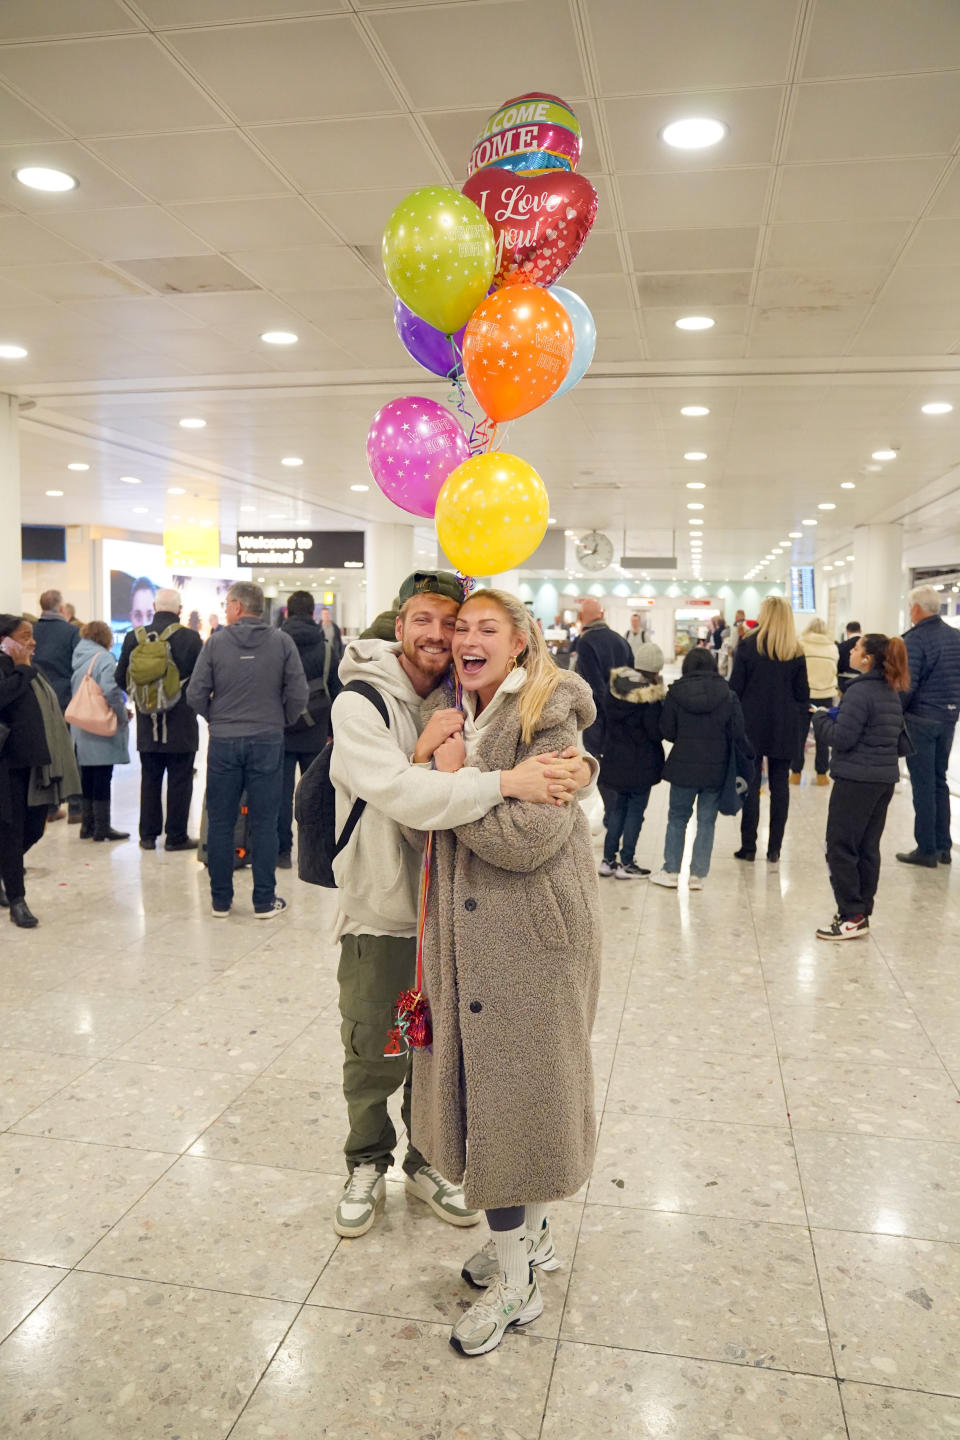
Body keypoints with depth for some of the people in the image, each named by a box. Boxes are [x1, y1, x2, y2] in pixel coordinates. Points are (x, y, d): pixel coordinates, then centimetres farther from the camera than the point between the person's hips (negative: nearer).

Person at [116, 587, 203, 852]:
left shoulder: (134, 637, -3)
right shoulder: (191, 638, -11)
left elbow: (121, 679, 2)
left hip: (148, 724, 3)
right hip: (182, 723, -3)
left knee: (150, 780, 13)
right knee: (180, 781, 6)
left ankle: (148, 835, 18)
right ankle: (176, 836, 10)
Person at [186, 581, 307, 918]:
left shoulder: (216, 642, -3)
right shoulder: (281, 642, -3)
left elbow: (195, 694, -5)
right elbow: (298, 694, -7)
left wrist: (216, 719, 14)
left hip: (223, 742, 0)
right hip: (268, 742, 0)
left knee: (220, 823, 10)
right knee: (264, 824, 7)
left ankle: (221, 900, 17)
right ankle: (265, 901, 11)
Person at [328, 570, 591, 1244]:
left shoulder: (463, 701, 1)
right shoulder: (361, 703, -16)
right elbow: (402, 794, -33)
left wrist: (579, 764, -28)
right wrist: (506, 782, -42)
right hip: (380, 914, -4)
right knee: (374, 1056, 12)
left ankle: (429, 1162, 42)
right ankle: (368, 1166, 38)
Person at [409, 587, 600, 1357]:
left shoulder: (550, 720, -14)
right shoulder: (451, 711, 9)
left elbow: (527, 836, -25)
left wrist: (458, 776, -16)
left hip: (531, 932, -7)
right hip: (467, 931, 8)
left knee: (515, 1086, 2)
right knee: (483, 1081, 17)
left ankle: (515, 1282, 21)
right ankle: (531, 1232, 39)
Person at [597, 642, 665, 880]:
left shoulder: (615, 689, -1)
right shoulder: (650, 696, -19)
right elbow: (656, 732, -16)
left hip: (615, 760, 6)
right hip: (641, 764, -6)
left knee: (618, 807, 16)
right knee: (636, 810, 5)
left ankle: (608, 859, 18)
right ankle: (626, 863, 8)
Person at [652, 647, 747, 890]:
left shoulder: (675, 693, -6)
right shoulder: (727, 695, -5)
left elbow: (666, 731, -4)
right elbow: (738, 732, -5)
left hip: (683, 766, 0)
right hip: (716, 769, 0)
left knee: (677, 818, 13)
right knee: (706, 821, 9)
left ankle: (671, 871, 18)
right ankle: (698, 874, 11)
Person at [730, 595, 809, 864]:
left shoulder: (748, 646, -4)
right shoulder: (796, 652, 4)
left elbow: (735, 688, -3)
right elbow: (802, 694, 6)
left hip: (752, 725, -2)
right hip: (784, 730, 2)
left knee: (751, 784, 2)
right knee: (780, 786, 6)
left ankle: (748, 847, 5)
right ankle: (774, 850, 9)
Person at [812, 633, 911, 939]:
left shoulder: (860, 691, -17)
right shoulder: (891, 692, 12)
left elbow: (841, 738, -19)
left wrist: (821, 718, -1)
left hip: (857, 779, -9)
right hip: (885, 777, 9)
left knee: (840, 846, -2)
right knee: (867, 847, 14)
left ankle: (852, 917, 0)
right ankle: (862, 912, 20)